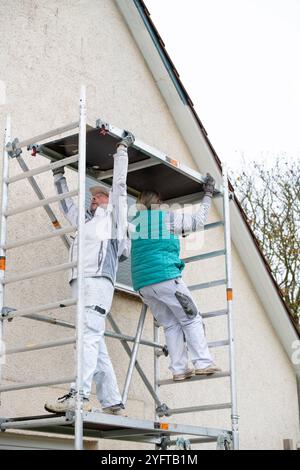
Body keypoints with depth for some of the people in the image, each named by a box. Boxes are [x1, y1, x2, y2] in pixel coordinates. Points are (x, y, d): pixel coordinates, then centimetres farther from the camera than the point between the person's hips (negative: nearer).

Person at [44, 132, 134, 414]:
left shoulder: (112, 214, 18)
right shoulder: (87, 220, 36)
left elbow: (119, 183, 15)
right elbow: (67, 206, 48)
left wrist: (122, 149, 22)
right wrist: (59, 177, 50)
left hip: (97, 281, -8)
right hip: (83, 283, 8)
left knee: (89, 336, -23)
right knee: (95, 343, -1)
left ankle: (78, 395, -37)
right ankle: (112, 401, -4)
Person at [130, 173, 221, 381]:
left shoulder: (135, 221, 18)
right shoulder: (168, 217, 4)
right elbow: (198, 221, 10)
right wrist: (208, 195, 21)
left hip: (142, 283, 5)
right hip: (165, 276, -5)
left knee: (171, 325, 9)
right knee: (191, 319, 0)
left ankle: (179, 369, 1)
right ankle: (203, 363, -10)